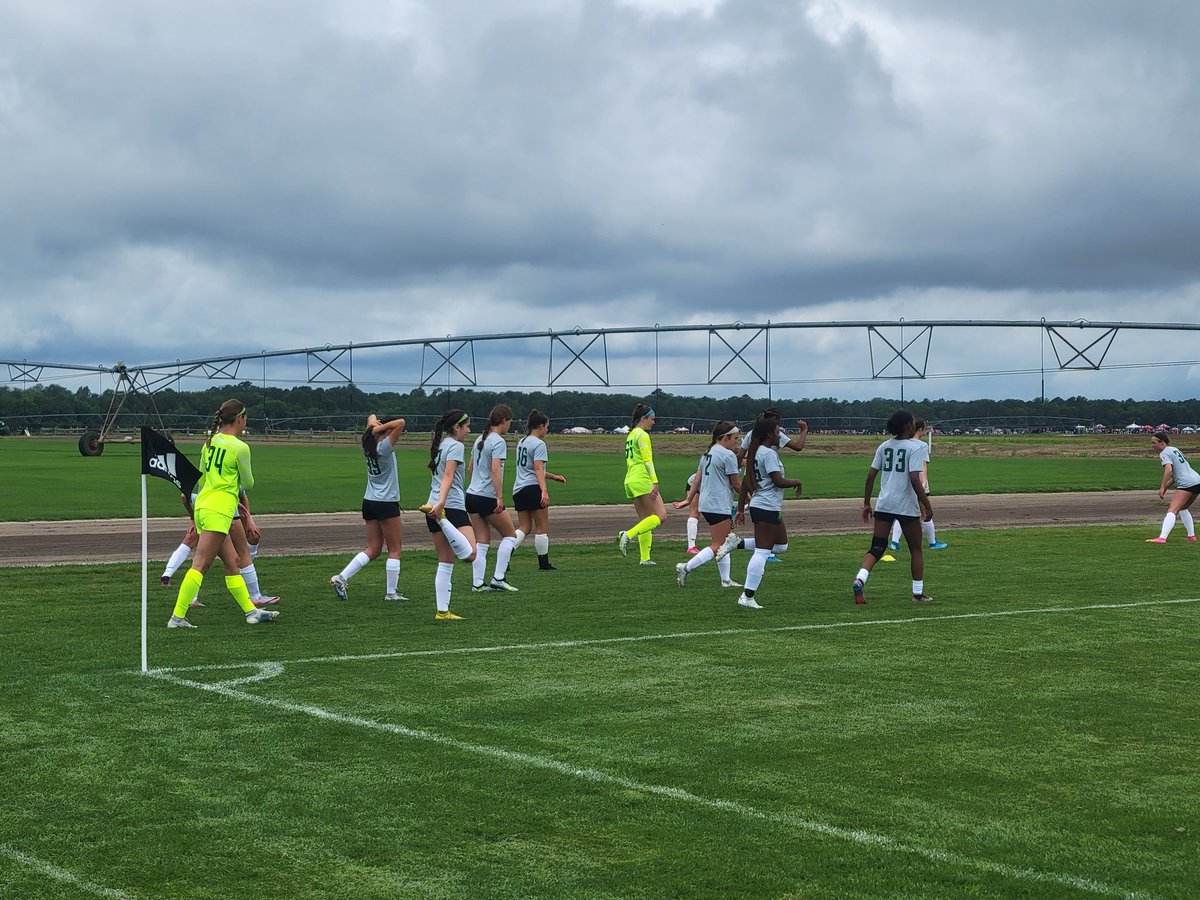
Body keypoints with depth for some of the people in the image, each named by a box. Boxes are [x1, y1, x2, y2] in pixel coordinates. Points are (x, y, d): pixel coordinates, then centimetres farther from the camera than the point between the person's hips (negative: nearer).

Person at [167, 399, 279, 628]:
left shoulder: (210, 442, 10)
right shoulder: (240, 447, -11)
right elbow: (248, 483, 1)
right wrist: (238, 483, 24)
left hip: (203, 504, 9)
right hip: (218, 512, -9)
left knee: (232, 561, 14)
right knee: (200, 565, -10)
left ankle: (251, 611, 19)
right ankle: (177, 617, -13)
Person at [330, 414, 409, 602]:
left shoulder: (368, 446, 6)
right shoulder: (384, 448, -16)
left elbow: (372, 417, 19)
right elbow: (400, 423, -26)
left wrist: (372, 422, -3)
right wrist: (381, 428, -16)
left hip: (369, 502, 8)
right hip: (386, 503, -8)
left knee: (373, 549, 11)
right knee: (394, 550, 4)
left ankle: (341, 578, 0)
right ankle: (391, 592, 7)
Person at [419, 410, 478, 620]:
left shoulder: (439, 445, 20)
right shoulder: (455, 446, -5)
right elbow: (448, 476, -19)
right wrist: (441, 502, -30)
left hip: (434, 508, 9)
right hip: (453, 507, -9)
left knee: (445, 563, 11)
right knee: (469, 554, -23)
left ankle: (442, 611, 8)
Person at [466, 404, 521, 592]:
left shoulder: (480, 439, 14)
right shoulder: (498, 442, -12)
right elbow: (495, 470, -22)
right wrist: (500, 497, -23)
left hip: (472, 494, 8)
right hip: (487, 498, -8)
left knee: (481, 541, 9)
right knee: (510, 534, 7)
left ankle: (478, 582, 4)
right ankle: (498, 578, 1)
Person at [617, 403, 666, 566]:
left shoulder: (631, 434, 19)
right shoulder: (642, 435, -9)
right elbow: (648, 460, -17)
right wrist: (655, 482, -22)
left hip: (630, 480, 10)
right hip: (642, 480, -10)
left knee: (646, 519, 10)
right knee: (660, 515, -10)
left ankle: (645, 558, 5)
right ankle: (628, 535, -20)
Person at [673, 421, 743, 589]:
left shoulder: (708, 453, 15)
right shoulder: (728, 455, -12)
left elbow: (697, 479, 16)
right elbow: (736, 484, -9)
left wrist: (688, 500, 18)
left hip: (705, 504, 10)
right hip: (719, 506, -10)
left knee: (722, 543, 16)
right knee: (718, 546, -7)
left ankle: (725, 579, 16)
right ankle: (686, 568, -13)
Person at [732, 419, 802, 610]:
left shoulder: (754, 452, 15)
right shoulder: (768, 454, -14)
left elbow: (746, 483, 17)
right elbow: (778, 481, -21)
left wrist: (741, 509, 19)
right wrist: (796, 482, -2)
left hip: (757, 506, 10)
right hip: (767, 508, -10)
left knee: (781, 546, 18)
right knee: (762, 551, -7)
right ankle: (747, 596, -7)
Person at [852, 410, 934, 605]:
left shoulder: (884, 446, 7)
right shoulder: (916, 447, -10)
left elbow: (870, 476, 6)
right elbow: (914, 480, -18)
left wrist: (866, 503, 14)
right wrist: (927, 506, -11)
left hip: (883, 504, 4)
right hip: (907, 506, -4)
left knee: (877, 547, 4)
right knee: (916, 549, 13)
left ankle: (859, 579, -21)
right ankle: (918, 593, 18)